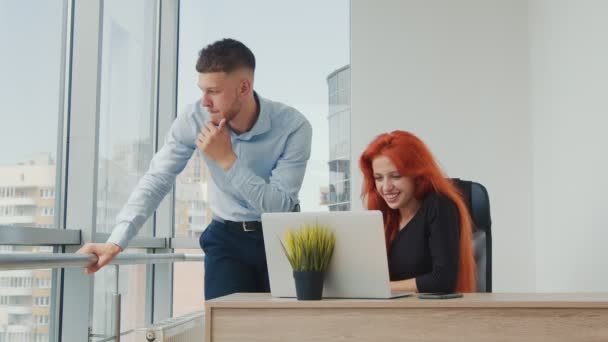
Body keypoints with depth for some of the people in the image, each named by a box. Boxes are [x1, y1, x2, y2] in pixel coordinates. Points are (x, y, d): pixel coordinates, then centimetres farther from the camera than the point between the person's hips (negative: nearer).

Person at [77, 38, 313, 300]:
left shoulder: (294, 126, -20)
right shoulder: (194, 119, -14)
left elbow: (280, 205, -23)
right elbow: (155, 182, -13)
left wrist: (228, 160, -28)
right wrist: (115, 243, -23)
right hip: (227, 238, 1)